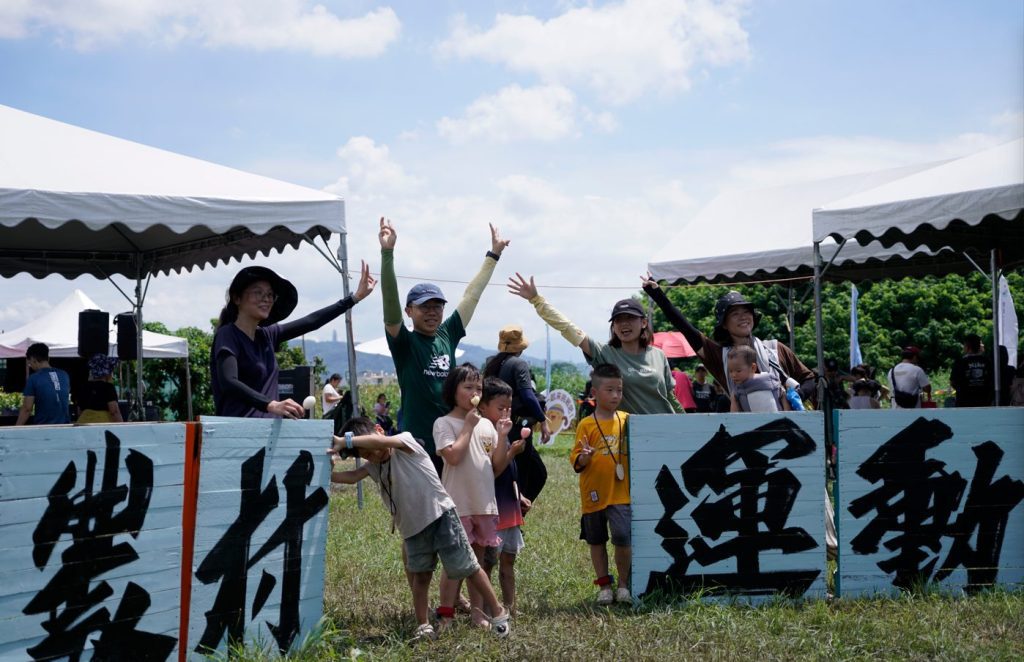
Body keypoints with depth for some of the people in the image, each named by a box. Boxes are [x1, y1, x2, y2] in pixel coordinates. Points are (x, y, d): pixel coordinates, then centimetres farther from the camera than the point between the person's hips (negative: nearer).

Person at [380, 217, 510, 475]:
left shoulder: (447, 335, 9)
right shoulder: (404, 343, -4)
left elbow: (472, 295, 17)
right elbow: (390, 301, -17)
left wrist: (494, 254, 24)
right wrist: (387, 253, -28)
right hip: (417, 443, -5)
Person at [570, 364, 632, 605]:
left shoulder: (627, 420, 4)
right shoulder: (586, 425, -4)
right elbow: (576, 463, -4)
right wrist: (584, 457, -23)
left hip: (621, 493, 0)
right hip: (595, 494, 0)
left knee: (623, 537, -12)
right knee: (597, 541, 11)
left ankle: (623, 584, 7)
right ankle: (604, 586, 25)